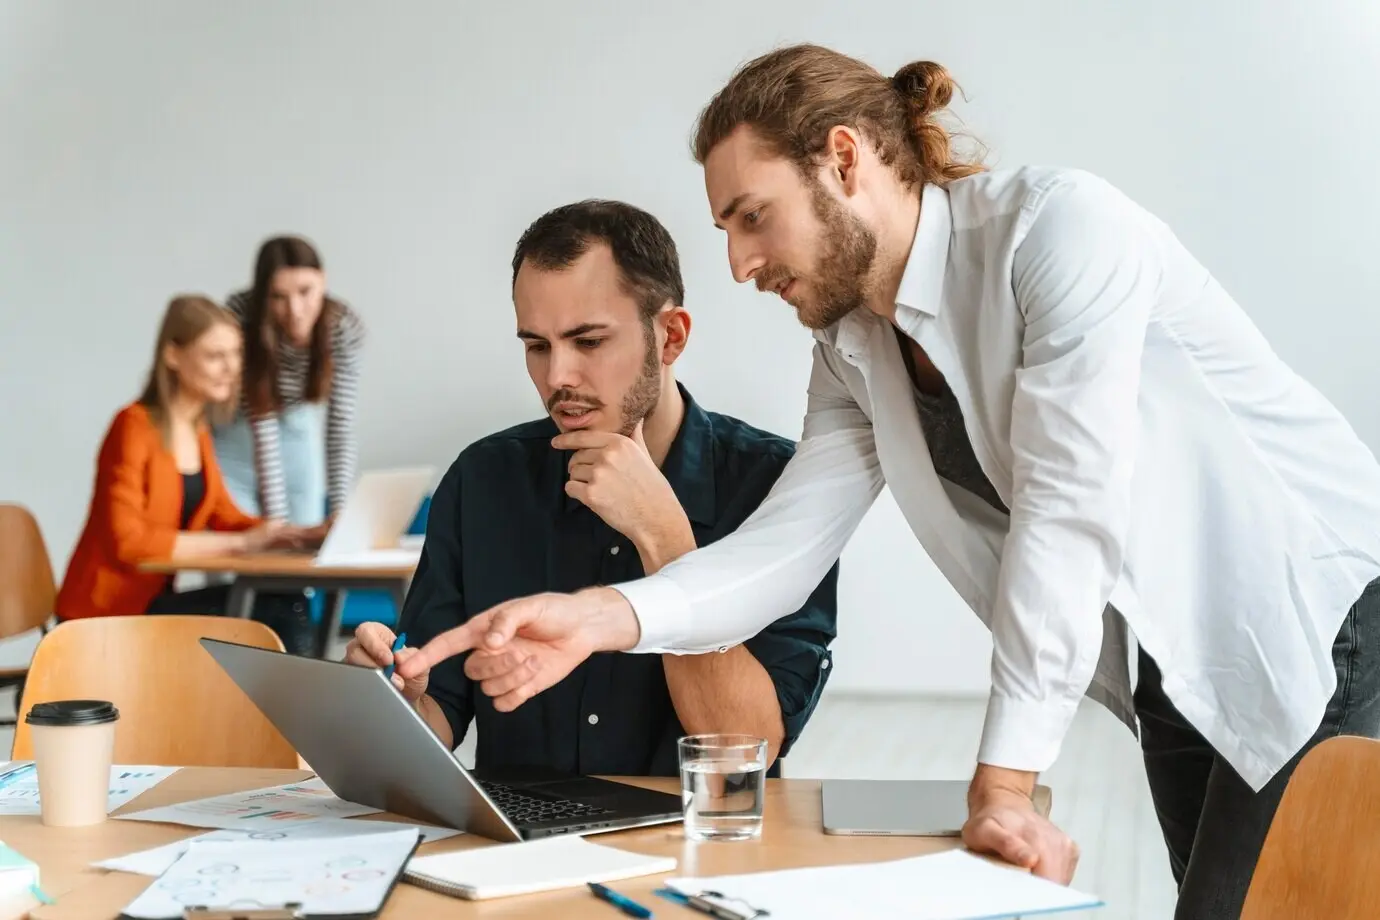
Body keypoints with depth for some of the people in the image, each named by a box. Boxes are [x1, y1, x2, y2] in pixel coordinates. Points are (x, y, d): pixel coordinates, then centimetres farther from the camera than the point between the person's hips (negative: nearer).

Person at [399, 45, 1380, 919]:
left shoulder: (1058, 226, -21)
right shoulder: (854, 353, 2)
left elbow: (1065, 511, -26)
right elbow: (784, 544, -6)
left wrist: (1003, 783, -27)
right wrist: (600, 616, -24)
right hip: (1174, 671, 7)